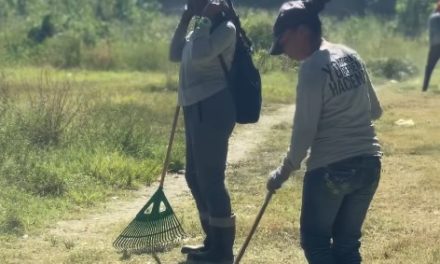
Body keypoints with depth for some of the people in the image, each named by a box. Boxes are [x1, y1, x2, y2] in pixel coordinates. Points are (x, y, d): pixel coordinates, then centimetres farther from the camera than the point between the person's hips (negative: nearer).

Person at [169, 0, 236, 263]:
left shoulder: (224, 27, -13)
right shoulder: (203, 27, 15)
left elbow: (199, 55, -28)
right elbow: (176, 54, 20)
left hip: (213, 109, -10)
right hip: (198, 109, 10)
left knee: (210, 178, -7)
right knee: (196, 176, 16)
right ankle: (213, 242, 27)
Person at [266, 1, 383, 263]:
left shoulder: (313, 68, -14)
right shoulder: (351, 56, 8)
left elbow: (304, 130, -13)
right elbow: (375, 111, 17)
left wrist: (285, 170, -2)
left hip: (331, 168, -7)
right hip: (369, 163, 7)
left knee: (315, 241, 9)